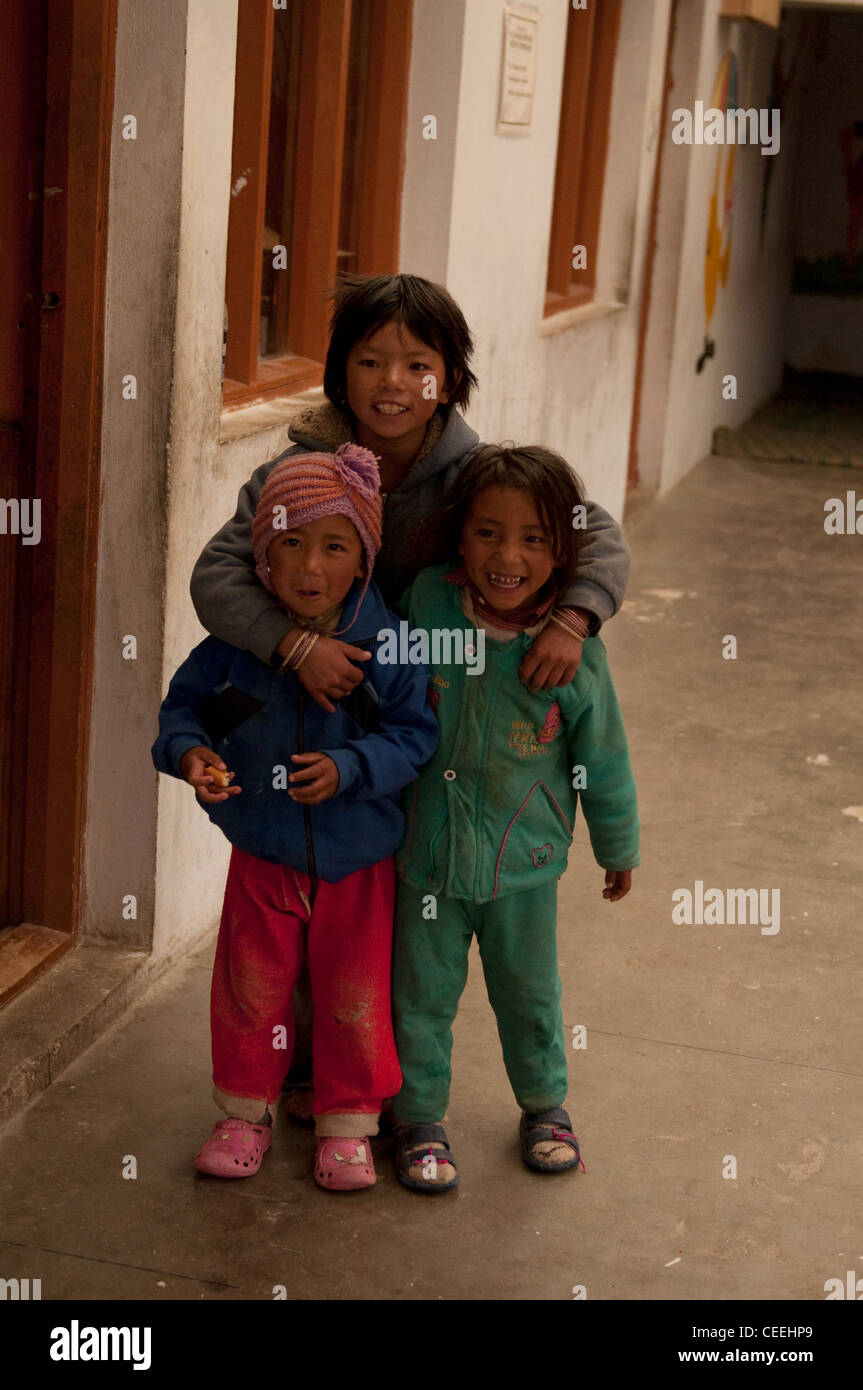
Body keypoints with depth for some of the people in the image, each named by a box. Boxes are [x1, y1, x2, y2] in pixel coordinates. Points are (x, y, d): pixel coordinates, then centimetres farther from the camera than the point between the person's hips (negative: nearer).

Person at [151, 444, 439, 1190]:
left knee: (355, 999, 12)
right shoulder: (236, 641, -12)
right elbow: (183, 705, 0)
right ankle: (246, 1112, 35)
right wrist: (189, 751, -20)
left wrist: (348, 769, -26)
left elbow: (415, 734, -12)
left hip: (359, 857, -1)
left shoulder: (388, 644, -16)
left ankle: (347, 1124, 32)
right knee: (250, 990, 14)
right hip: (263, 853, 1)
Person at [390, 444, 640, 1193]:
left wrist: (619, 847, 8)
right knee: (422, 995, 12)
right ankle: (420, 1118, 32)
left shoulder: (573, 646, -16)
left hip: (524, 860, 0)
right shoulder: (427, 603, -14)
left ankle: (545, 1104, 42)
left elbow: (603, 758, -2)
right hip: (428, 851, 1)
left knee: (530, 993, 18)